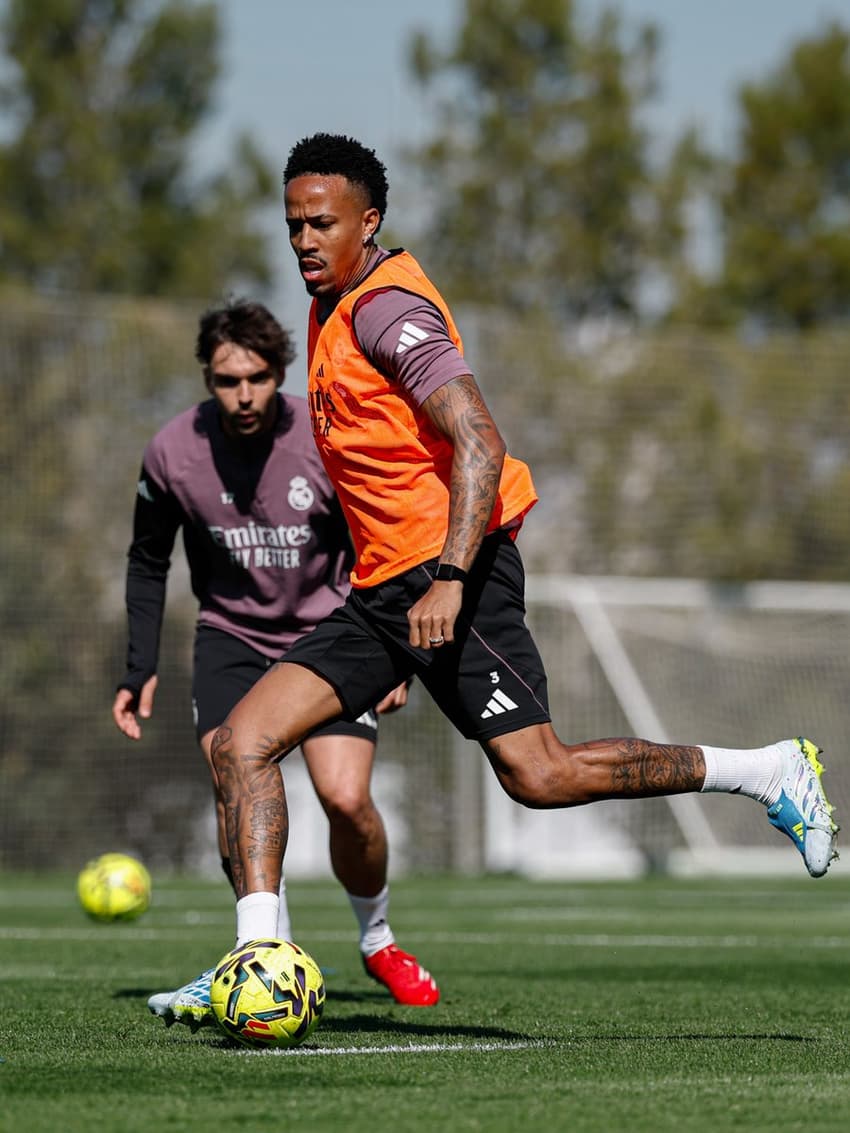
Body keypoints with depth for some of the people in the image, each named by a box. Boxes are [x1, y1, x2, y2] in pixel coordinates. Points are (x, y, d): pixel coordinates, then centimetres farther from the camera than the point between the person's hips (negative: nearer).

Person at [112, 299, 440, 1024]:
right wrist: (141, 669, 1)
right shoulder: (174, 453, -11)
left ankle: (377, 940, 12)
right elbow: (148, 562, 6)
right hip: (232, 633, 1)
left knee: (346, 799, -16)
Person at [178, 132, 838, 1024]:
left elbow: (479, 446, -21)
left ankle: (770, 772, 2)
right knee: (242, 743, -5)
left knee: (537, 775, -13)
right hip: (379, 594, 9)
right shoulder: (331, 311, 18)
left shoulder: (387, 307, -12)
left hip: (449, 580, -9)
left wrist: (449, 579, -31)